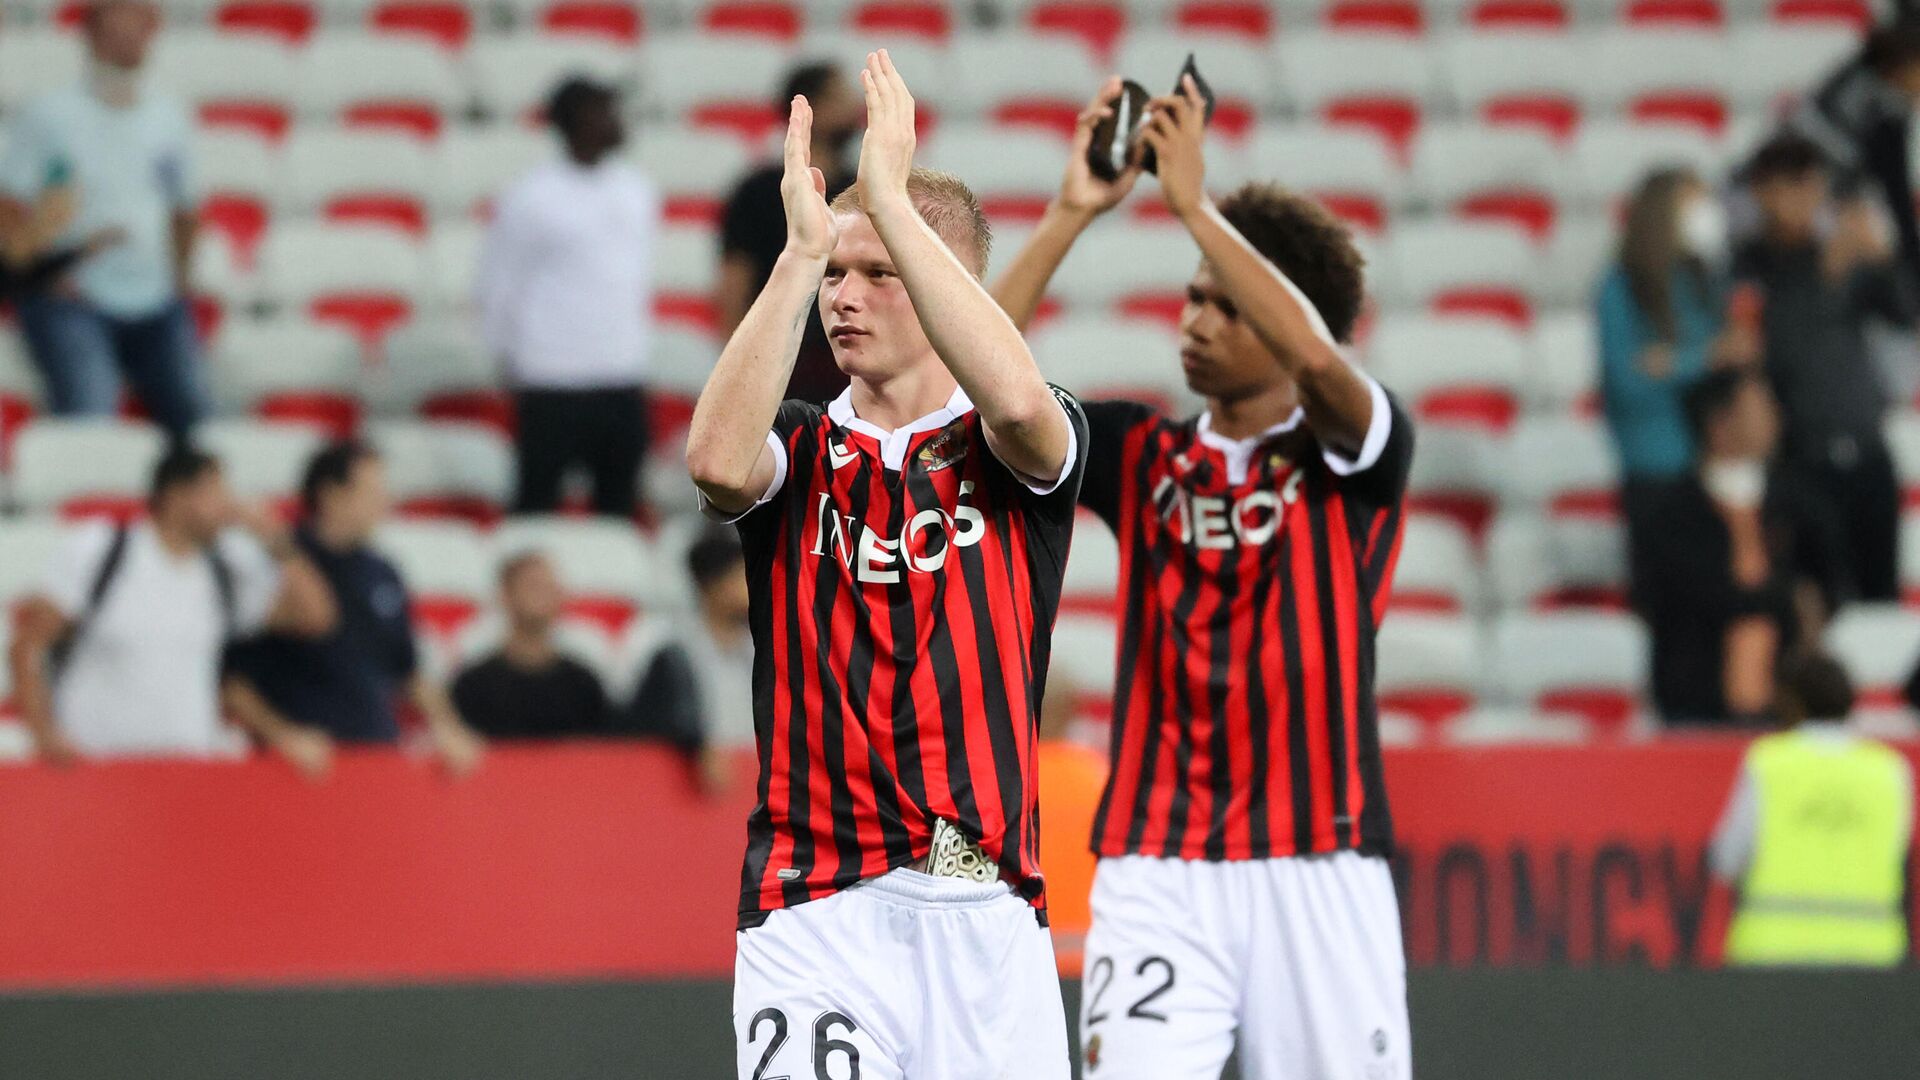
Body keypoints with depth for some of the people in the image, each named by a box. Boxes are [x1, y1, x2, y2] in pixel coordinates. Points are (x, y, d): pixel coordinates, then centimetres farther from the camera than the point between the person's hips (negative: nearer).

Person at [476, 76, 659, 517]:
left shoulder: (637, 191, 9)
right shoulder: (529, 199, -7)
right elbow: (495, 287, 0)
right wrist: (512, 358, 2)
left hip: (623, 380, 5)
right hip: (553, 385, -5)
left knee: (618, 504, 8)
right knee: (538, 502, -1)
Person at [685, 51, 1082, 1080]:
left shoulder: (1020, 450, 6)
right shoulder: (800, 451, 10)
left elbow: (1017, 403, -20)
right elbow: (717, 460, -16)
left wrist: (892, 201, -21)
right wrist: (801, 250, -20)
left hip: (987, 914, 0)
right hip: (812, 909, 0)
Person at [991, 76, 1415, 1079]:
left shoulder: (1353, 452, 1)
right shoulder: (1143, 456, 12)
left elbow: (1316, 357, -22)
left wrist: (1193, 201, -19)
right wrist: (1071, 213, -7)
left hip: (1318, 873, -2)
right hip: (1155, 873, 2)